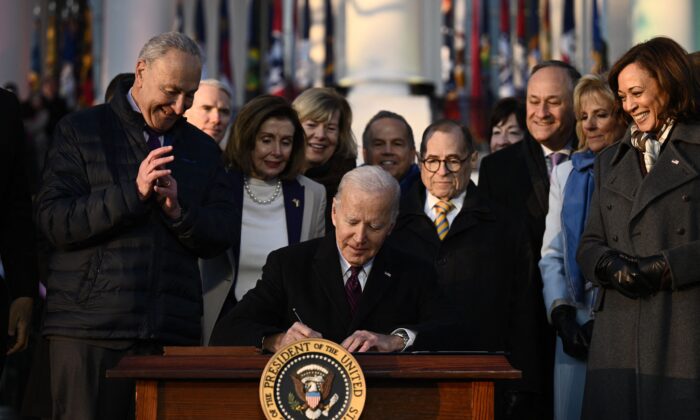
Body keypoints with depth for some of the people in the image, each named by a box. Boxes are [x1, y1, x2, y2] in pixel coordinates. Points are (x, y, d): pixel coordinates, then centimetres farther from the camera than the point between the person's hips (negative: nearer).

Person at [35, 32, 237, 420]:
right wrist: (133, 193, -15)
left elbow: (220, 238, 12)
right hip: (90, 330, -3)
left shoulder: (202, 149, 18)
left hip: (173, 334, 3)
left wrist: (178, 211, -8)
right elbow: (54, 222, -5)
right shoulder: (80, 131, 6)